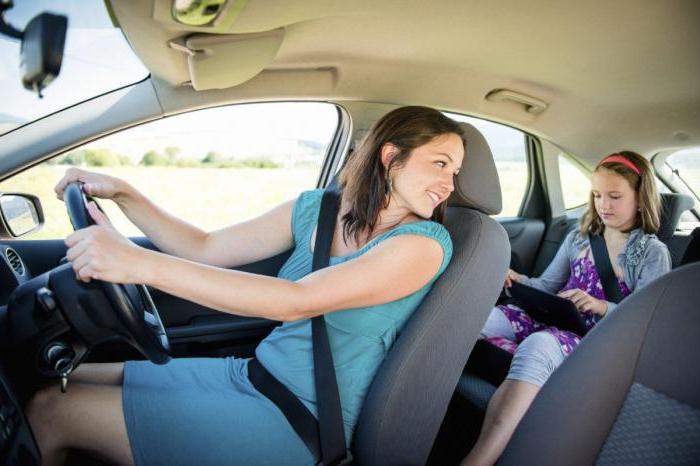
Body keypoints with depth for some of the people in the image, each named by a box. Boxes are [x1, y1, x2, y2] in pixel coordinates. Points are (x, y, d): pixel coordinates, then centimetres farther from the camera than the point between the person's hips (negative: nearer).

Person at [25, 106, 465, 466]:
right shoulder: (317, 207, 2)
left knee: (49, 413, -3)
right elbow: (206, 249, 6)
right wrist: (122, 193, -4)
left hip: (299, 422, -6)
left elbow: (297, 301, -28)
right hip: (252, 372, 6)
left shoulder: (426, 243, -17)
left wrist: (143, 263, -33)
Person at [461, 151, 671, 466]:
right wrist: (519, 282, -3)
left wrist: (602, 307, -21)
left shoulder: (653, 253, 5)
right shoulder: (578, 238, 18)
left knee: (537, 345, -41)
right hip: (551, 320, 6)